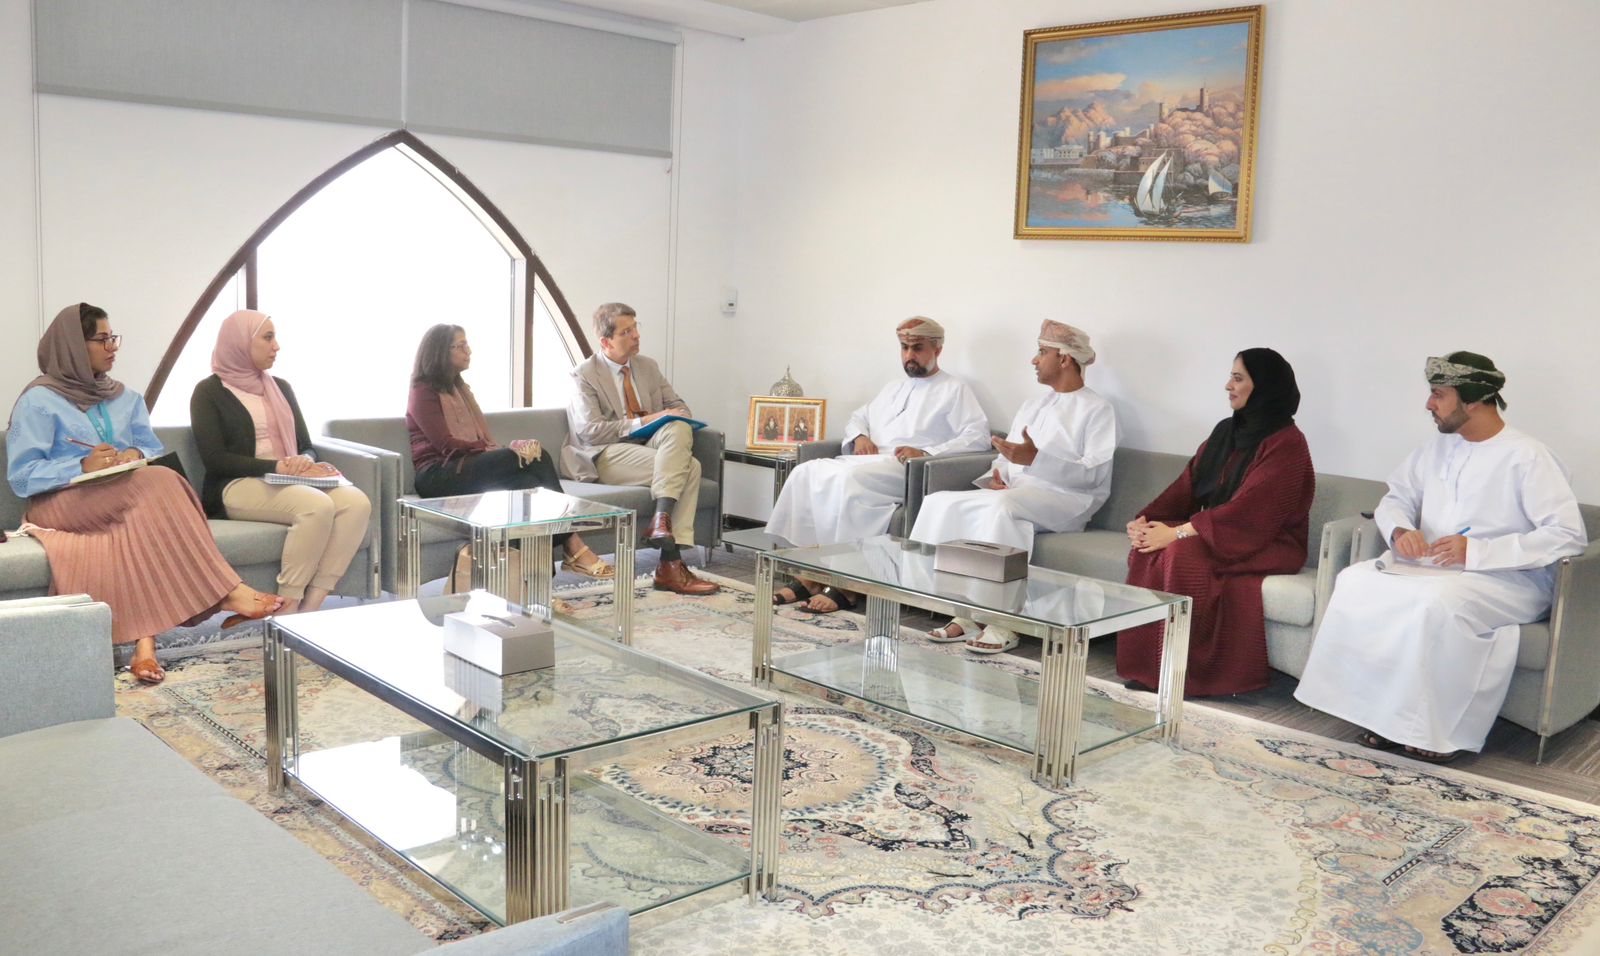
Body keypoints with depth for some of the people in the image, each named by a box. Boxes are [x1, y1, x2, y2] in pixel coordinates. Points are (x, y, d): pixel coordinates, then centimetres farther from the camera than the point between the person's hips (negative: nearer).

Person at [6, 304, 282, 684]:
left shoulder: (126, 398, 21)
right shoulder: (39, 402, 2)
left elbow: (154, 450, 14)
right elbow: (21, 477, -6)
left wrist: (137, 455, -10)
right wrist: (83, 466, -20)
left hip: (130, 502, 5)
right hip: (61, 504, -5)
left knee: (142, 523, -34)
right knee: (157, 483, -32)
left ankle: (145, 642, -46)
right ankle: (226, 592, -39)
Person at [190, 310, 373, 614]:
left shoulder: (280, 388, 21)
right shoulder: (209, 392, 3)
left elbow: (306, 447, 19)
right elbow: (215, 459, -8)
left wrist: (305, 462, -6)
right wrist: (276, 466, -18)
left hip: (289, 483, 6)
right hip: (237, 487, -6)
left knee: (356, 502, -26)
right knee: (318, 506, -36)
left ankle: (309, 607, -29)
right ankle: (286, 610, -28)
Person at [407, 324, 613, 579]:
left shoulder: (459, 388, 28)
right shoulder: (424, 392, 4)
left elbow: (482, 437, 16)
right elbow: (446, 444, -11)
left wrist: (501, 451, -8)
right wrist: (503, 451, -18)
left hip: (471, 467, 7)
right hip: (439, 476, -7)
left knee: (527, 481, -28)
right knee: (535, 457, -28)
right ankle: (572, 544, -27)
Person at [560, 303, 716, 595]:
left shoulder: (648, 366, 17)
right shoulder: (584, 374, -1)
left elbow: (677, 405, 21)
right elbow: (589, 430, -12)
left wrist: (677, 419, -5)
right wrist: (642, 422, -19)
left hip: (647, 447, 6)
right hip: (604, 456, -6)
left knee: (678, 429, -29)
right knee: (687, 466, -28)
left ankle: (662, 517, -36)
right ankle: (670, 562, -29)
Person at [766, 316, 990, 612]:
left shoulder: (955, 390, 10)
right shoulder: (893, 389, 32)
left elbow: (978, 437, -3)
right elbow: (857, 418, 36)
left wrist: (927, 453, -16)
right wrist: (860, 436, 10)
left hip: (909, 470, -7)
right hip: (867, 462, 7)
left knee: (846, 479, -36)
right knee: (806, 473, -21)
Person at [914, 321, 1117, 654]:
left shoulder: (1097, 409, 3)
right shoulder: (1031, 405, 27)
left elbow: (1094, 473, -10)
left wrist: (1036, 458, -22)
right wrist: (997, 475, 2)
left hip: (1064, 501, -7)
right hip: (1014, 491, 7)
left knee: (1001, 505, -38)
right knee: (941, 502, -18)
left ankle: (1002, 623, -32)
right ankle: (966, 614, -23)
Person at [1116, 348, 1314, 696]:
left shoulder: (1286, 443, -13)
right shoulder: (1227, 431, 13)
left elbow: (1247, 510, -22)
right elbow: (1187, 485, 8)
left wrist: (1178, 532, -26)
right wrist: (1147, 519, -9)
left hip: (1269, 545, -7)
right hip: (1218, 534, 7)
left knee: (1184, 553, -32)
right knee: (1149, 549, -19)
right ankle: (1147, 665, -18)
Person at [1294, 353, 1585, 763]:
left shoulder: (1528, 458, -10)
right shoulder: (1437, 447, 12)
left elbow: (1568, 536, -17)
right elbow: (1395, 498, 19)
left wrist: (1476, 551, -24)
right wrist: (1401, 531, -6)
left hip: (1507, 579, -6)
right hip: (1430, 567, 7)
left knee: (1434, 600, -38)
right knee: (1354, 582, -20)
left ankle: (1435, 731, -23)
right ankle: (1383, 713, -19)